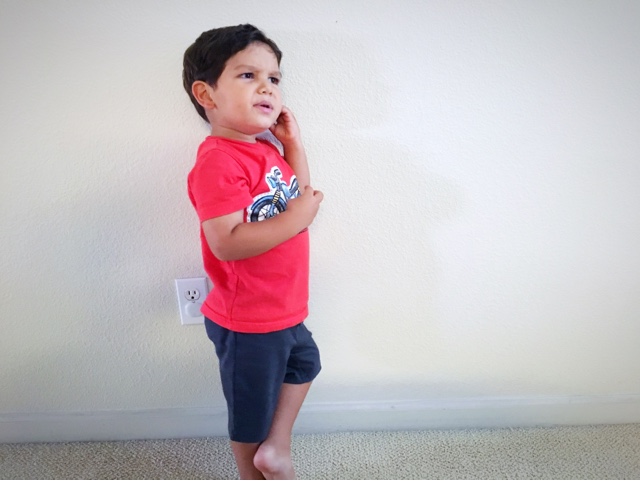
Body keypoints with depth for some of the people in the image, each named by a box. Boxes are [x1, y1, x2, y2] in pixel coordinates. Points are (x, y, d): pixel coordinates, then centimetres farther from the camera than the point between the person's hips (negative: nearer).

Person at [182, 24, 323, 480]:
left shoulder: (266, 151, 5)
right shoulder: (218, 161, -25)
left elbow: (299, 198, 8)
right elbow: (227, 242, -33)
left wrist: (294, 144, 0)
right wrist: (295, 219, -26)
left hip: (281, 309, 9)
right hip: (248, 321, -9)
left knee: (304, 363, 30)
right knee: (252, 408, 15)